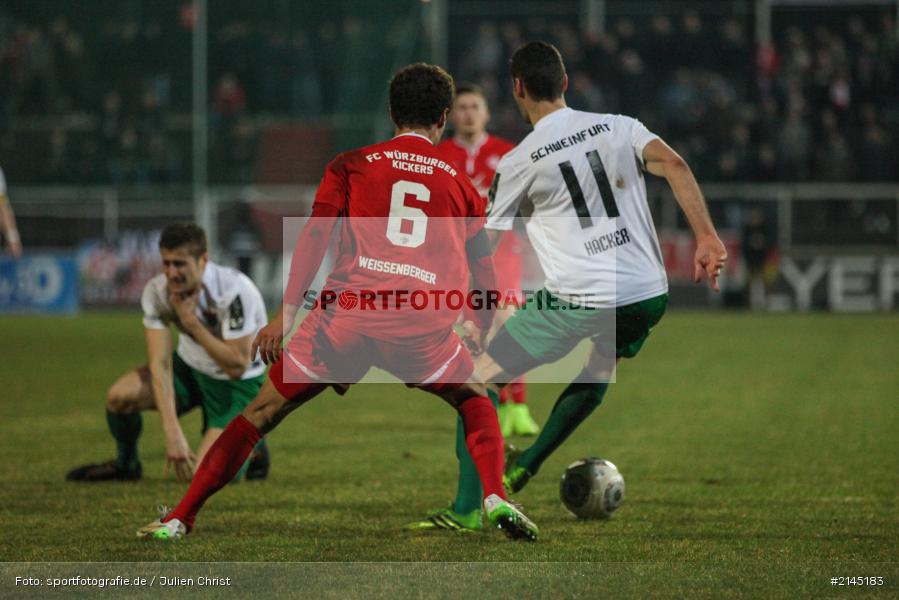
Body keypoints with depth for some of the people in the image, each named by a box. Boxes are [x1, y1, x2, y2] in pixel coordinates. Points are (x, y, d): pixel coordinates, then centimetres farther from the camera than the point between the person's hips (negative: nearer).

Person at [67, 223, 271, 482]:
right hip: (190, 367, 5)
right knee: (119, 395, -21)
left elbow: (236, 366, -30)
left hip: (238, 383, -4)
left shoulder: (234, 291, -32)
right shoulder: (157, 291, -18)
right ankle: (125, 465, 10)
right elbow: (160, 363, -23)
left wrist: (192, 322, -33)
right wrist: (173, 433, -32)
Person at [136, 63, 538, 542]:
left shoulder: (350, 165, 14)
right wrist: (479, 329, 37)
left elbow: (315, 235, 2)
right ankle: (495, 498, 3)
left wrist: (286, 313, 0)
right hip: (424, 327, 1)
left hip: (347, 311, 0)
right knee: (475, 401, 27)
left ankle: (180, 519, 8)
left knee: (262, 412, 12)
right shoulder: (460, 183, 19)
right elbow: (483, 270, 23)